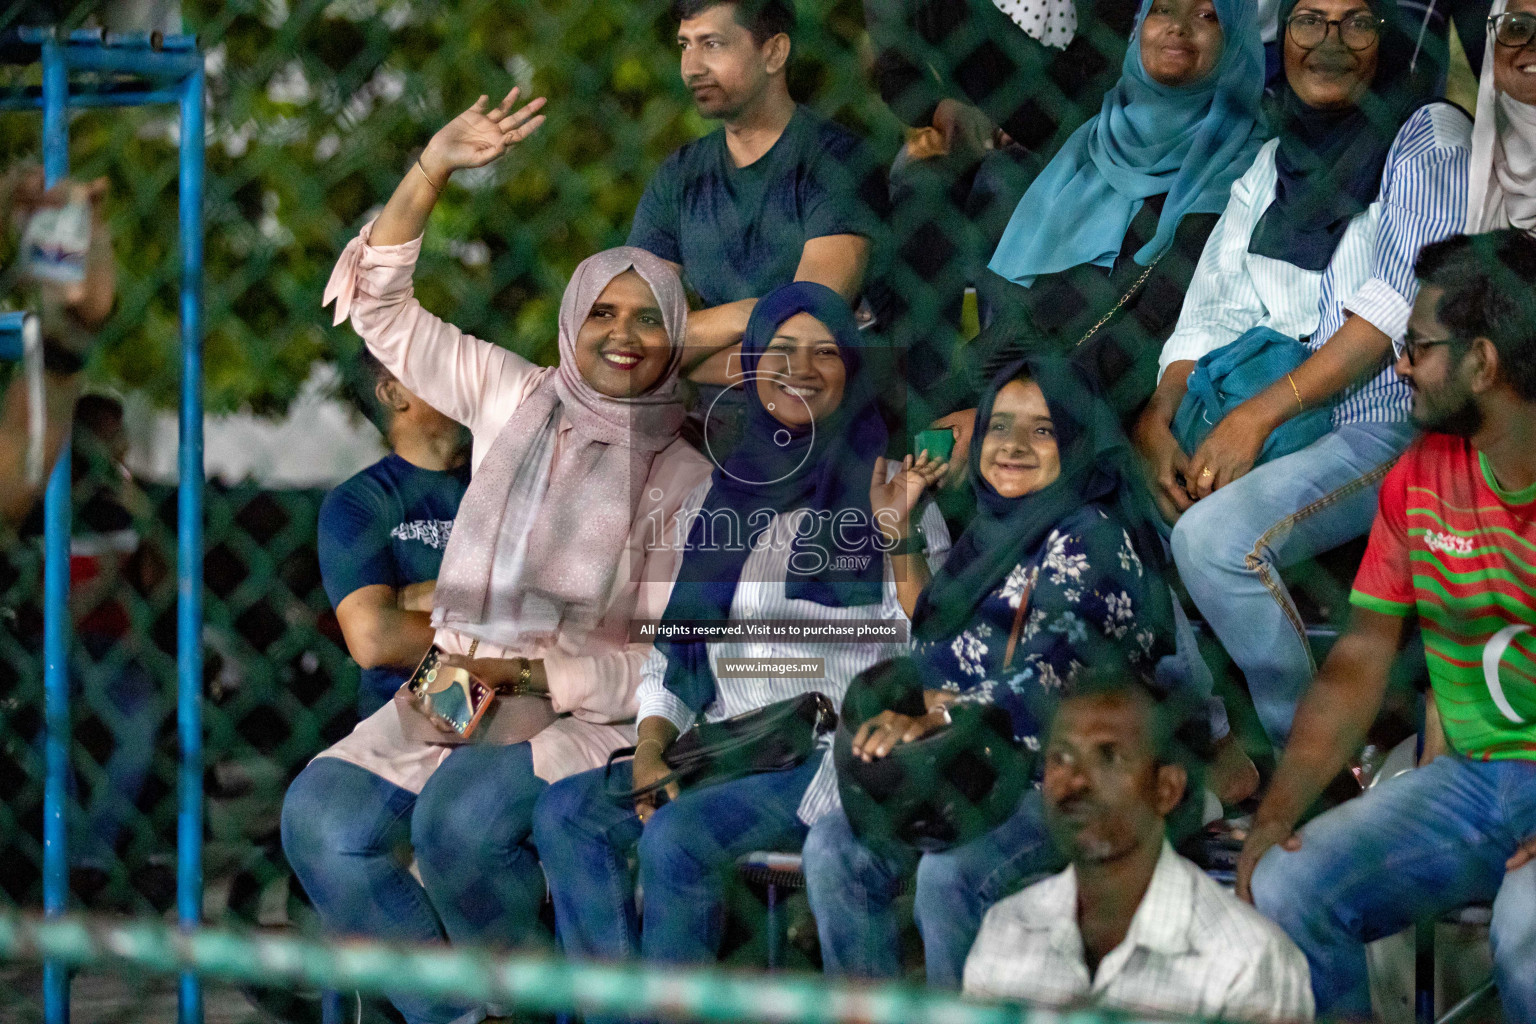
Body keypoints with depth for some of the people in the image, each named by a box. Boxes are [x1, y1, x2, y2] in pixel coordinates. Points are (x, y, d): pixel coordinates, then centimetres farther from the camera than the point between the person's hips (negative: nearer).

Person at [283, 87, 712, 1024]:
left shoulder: (684, 479, 1)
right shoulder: (514, 399, 12)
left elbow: (674, 661, -5)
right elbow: (383, 310, 13)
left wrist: (535, 671, -17)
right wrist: (433, 171, 2)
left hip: (588, 715, -4)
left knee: (461, 816, -35)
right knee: (321, 816, -23)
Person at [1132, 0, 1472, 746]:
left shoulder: (1428, 137, -1)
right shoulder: (1270, 166, 19)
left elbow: (1400, 305, -12)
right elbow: (1213, 312, 13)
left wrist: (1257, 416, -18)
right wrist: (1158, 418, -7)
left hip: (1395, 425, -7)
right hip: (1285, 430, 7)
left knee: (1215, 535, -29)